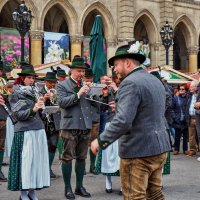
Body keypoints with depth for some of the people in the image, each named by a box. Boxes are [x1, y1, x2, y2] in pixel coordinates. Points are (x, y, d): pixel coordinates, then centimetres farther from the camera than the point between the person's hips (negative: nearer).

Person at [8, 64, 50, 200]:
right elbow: (18, 114, -9)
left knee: (38, 160, 6)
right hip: (24, 131, -6)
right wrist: (33, 110, -22)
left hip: (39, 130, 6)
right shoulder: (16, 94, -1)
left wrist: (42, 104, 1)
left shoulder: (35, 92, 15)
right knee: (26, 161, -5)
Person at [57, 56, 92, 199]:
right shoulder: (62, 85, 0)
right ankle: (68, 188, 9)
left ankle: (80, 186, 19)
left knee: (82, 157, 10)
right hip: (70, 126, -5)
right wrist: (78, 94, -20)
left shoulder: (87, 85, 14)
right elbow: (62, 102, -15)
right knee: (68, 158, 0)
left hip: (85, 126, 5)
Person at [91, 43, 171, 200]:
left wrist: (101, 141, -17)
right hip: (159, 147, 9)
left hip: (138, 151, -9)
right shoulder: (156, 81, 14)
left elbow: (123, 121, -26)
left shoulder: (130, 83, -16)